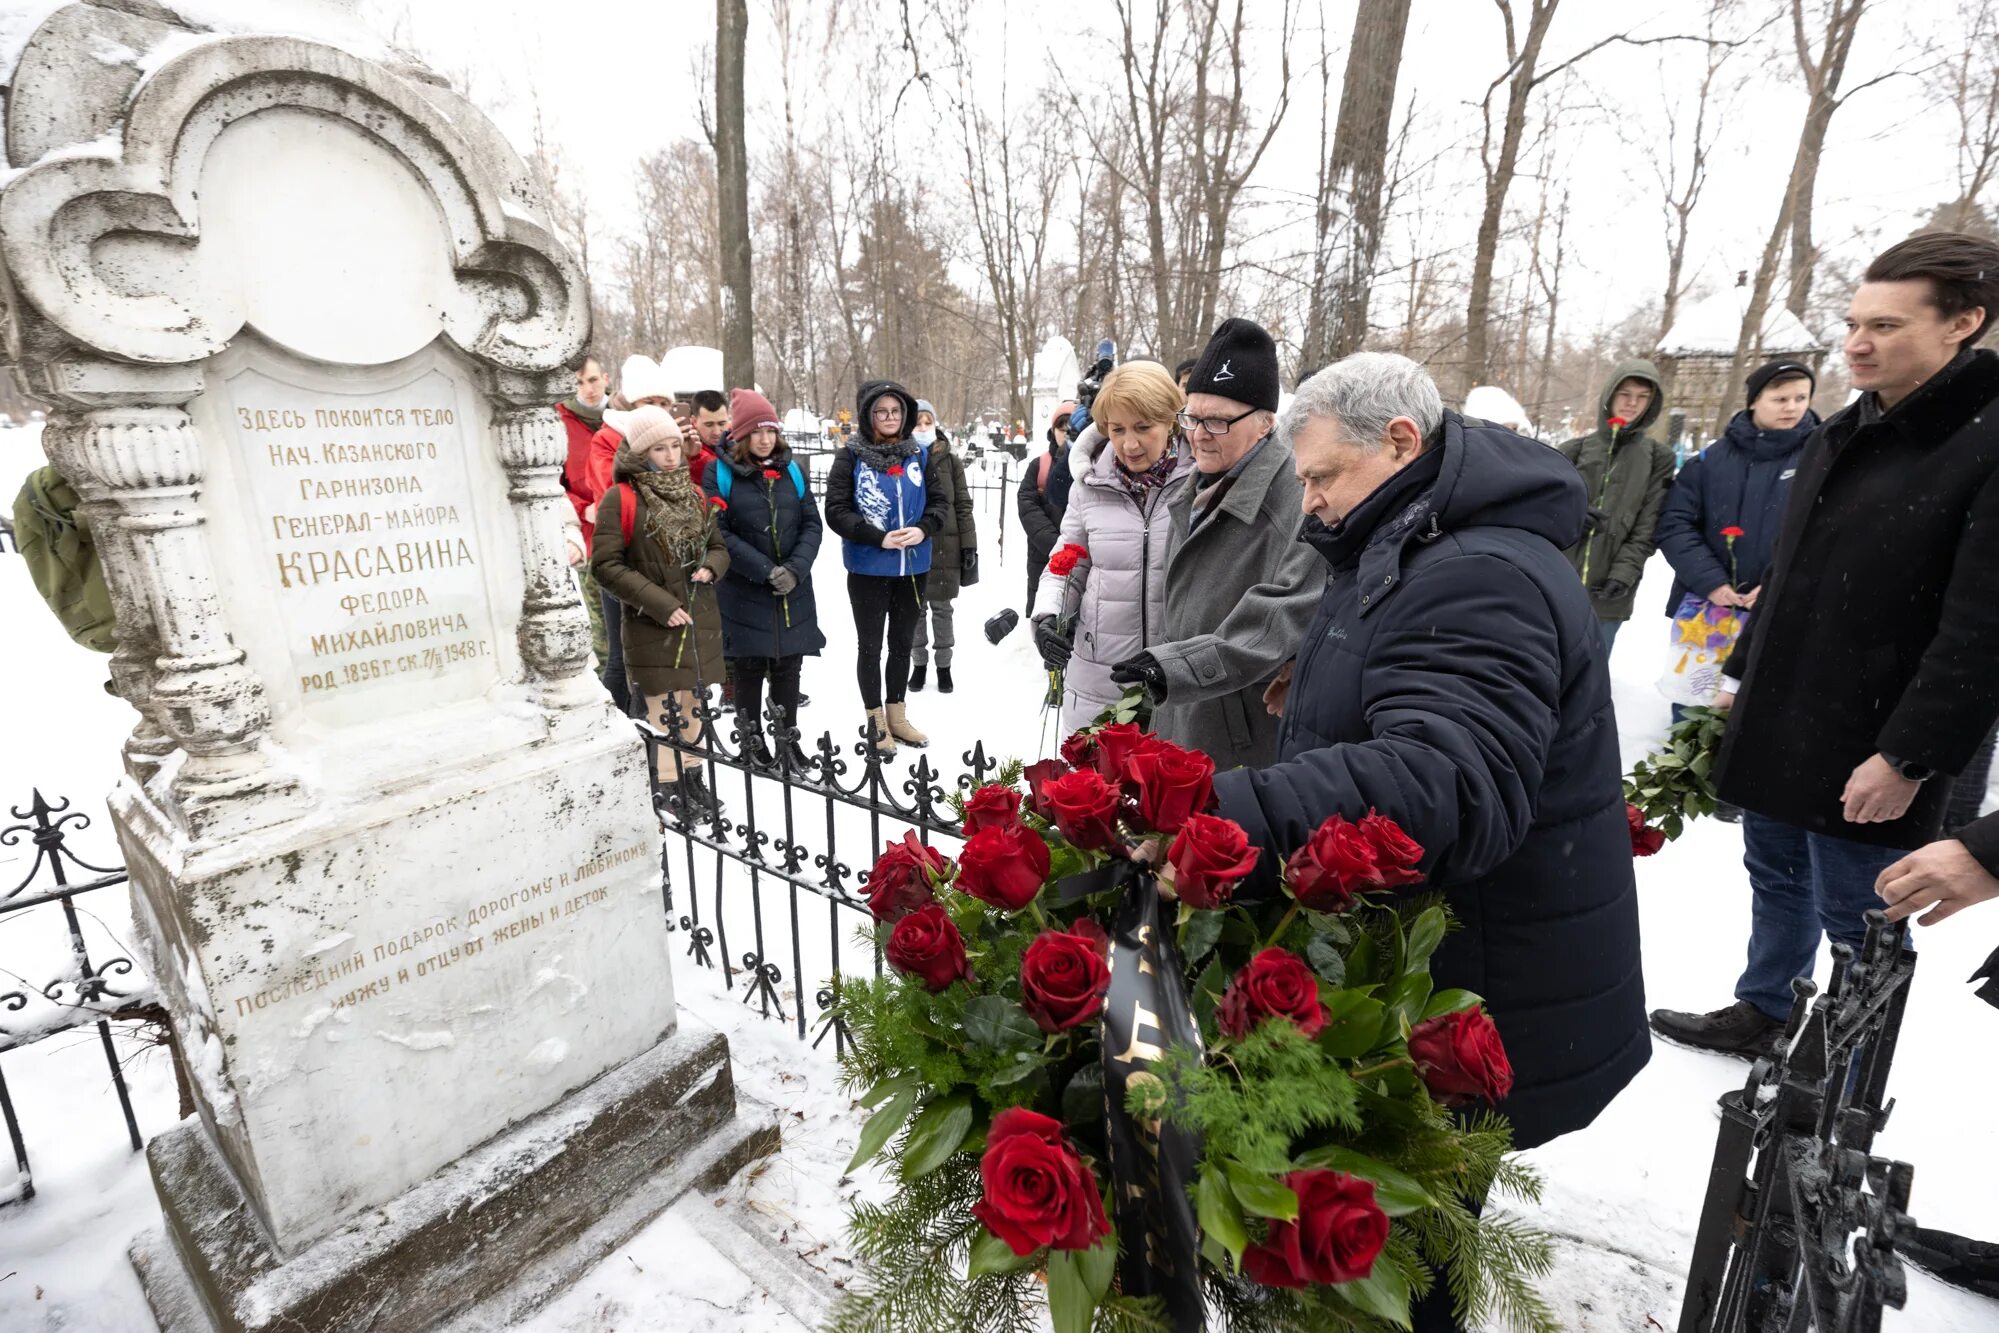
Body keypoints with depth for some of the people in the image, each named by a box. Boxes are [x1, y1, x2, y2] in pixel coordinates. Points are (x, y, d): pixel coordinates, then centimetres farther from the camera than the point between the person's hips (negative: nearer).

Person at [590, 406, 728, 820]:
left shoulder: (693, 495, 9)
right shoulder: (620, 499, -8)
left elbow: (719, 546, 17)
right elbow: (606, 565, -12)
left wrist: (709, 568, -7)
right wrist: (660, 604, -16)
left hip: (701, 620, 5)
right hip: (653, 625, -5)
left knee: (692, 705, 15)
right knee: (663, 710, -1)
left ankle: (691, 777, 30)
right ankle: (669, 788, 12)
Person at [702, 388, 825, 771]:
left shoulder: (791, 470, 7)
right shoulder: (719, 472, -4)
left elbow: (812, 525, 4)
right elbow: (719, 533, -11)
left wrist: (795, 569, -12)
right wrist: (766, 571, -17)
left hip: (793, 591, 3)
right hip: (743, 592, -3)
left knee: (788, 666, 9)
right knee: (749, 667, 8)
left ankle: (787, 737, 23)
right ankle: (752, 739, 25)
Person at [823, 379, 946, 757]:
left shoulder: (918, 454, 5)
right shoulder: (851, 457, -7)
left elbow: (938, 502, 6)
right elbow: (836, 511, -12)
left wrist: (923, 530, -14)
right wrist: (879, 538, -21)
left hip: (912, 569, 4)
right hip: (868, 569, -4)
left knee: (902, 643, 15)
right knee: (871, 646, 6)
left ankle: (897, 717, 30)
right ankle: (876, 722, 20)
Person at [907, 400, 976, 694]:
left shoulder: (951, 460, 1)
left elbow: (963, 506, 2)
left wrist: (969, 546, -3)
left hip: (945, 548, 0)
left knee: (942, 609, 9)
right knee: (915, 609, 10)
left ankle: (944, 666, 22)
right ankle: (919, 663, 26)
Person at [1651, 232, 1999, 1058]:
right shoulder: (1840, 434, 10)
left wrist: (1910, 757, -19)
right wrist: (1742, 674, 18)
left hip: (1867, 754, -7)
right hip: (1778, 725, 7)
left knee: (1857, 925, 7)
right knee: (1777, 881, 20)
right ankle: (1763, 1013, 38)